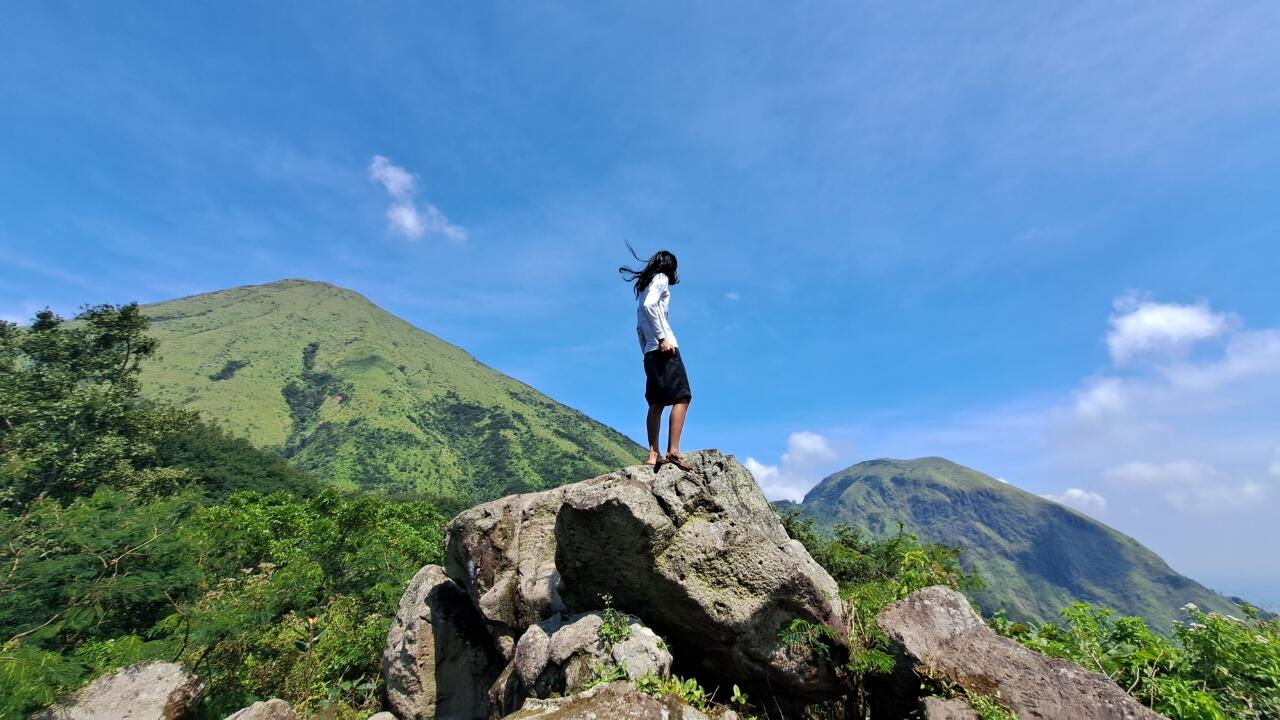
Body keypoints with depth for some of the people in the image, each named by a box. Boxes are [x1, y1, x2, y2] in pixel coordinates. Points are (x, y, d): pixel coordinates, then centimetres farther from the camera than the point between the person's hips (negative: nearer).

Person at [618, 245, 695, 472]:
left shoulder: (644, 287, 26)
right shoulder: (661, 279, 3)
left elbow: (639, 327, 21)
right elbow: (650, 305, -18)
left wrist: (646, 352, 18)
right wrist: (662, 339, -20)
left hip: (650, 352, 9)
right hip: (664, 349, -9)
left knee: (656, 404, 5)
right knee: (682, 398, -12)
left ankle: (653, 454, 1)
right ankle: (673, 452, -21)